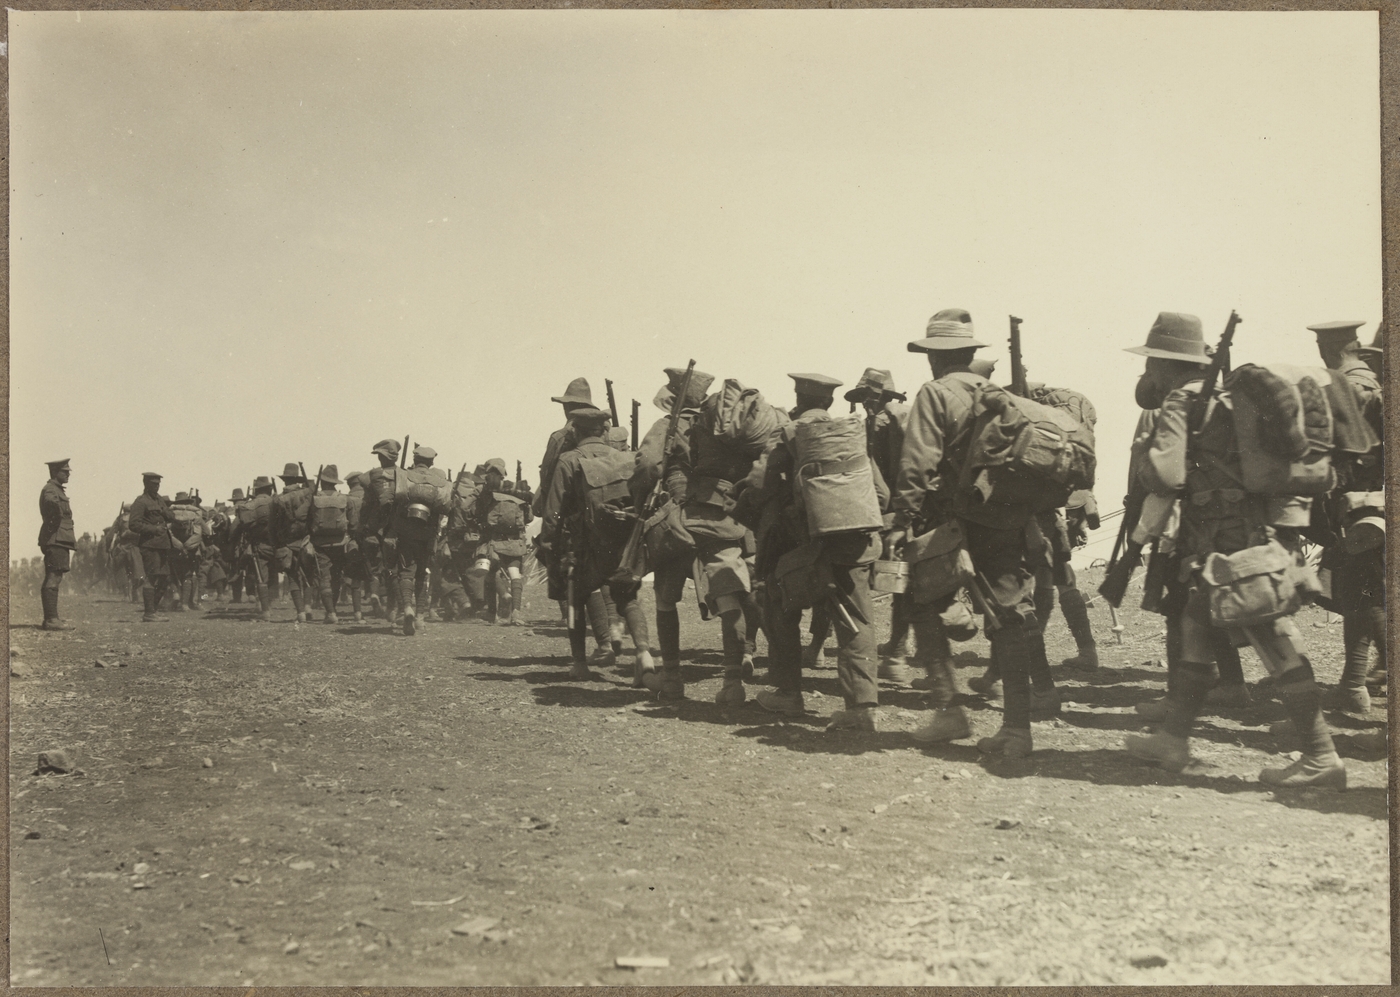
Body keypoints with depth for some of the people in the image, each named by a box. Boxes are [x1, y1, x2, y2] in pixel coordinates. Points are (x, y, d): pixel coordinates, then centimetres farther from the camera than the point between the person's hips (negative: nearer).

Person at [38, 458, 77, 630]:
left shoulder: (58, 490, 23)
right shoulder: (50, 489, -9)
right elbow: (51, 501, -29)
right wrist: (57, 512, -44)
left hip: (59, 540, 11)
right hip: (55, 539, -11)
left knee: (52, 579, 11)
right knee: (53, 579, -12)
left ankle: (51, 618, 15)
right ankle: (51, 619, -15)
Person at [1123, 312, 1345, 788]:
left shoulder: (1180, 403, -11)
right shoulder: (1217, 399, 17)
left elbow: (1164, 475, -22)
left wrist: (1148, 461, -2)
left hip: (1243, 549, -10)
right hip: (1248, 541, 10)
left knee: (1279, 649, -5)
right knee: (1195, 632, 16)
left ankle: (1321, 758, 1)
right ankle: (1173, 739, 24)